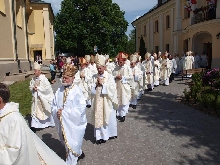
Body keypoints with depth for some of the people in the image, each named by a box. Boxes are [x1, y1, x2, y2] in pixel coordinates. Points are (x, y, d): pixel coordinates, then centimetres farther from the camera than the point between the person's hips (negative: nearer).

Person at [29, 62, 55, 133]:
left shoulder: (44, 79, -18)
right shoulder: (33, 79, 1)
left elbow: (48, 88, -23)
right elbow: (30, 87, 11)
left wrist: (38, 88, -21)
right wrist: (33, 88, -13)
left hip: (43, 98, -5)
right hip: (36, 97, 5)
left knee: (46, 110, 12)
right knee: (35, 111, 4)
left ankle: (49, 123, 35)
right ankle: (34, 126, 10)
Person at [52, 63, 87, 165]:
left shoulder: (77, 91, -16)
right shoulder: (59, 90, 0)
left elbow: (81, 108, -21)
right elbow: (54, 105, 8)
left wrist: (64, 112, -21)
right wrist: (56, 111, -16)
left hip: (74, 123, -6)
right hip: (62, 122, 7)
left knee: (72, 145, 2)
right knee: (66, 142, 23)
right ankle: (79, 153, 48)